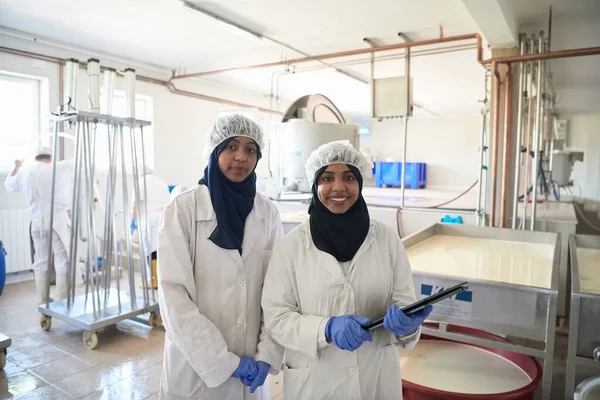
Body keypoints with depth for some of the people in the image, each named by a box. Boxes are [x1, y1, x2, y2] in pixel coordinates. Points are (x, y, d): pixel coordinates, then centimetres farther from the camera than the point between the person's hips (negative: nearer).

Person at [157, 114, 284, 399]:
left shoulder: (267, 212, -2)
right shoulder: (183, 208, -12)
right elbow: (173, 294, -15)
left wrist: (267, 354, -9)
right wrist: (224, 361, -15)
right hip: (196, 365, -3)